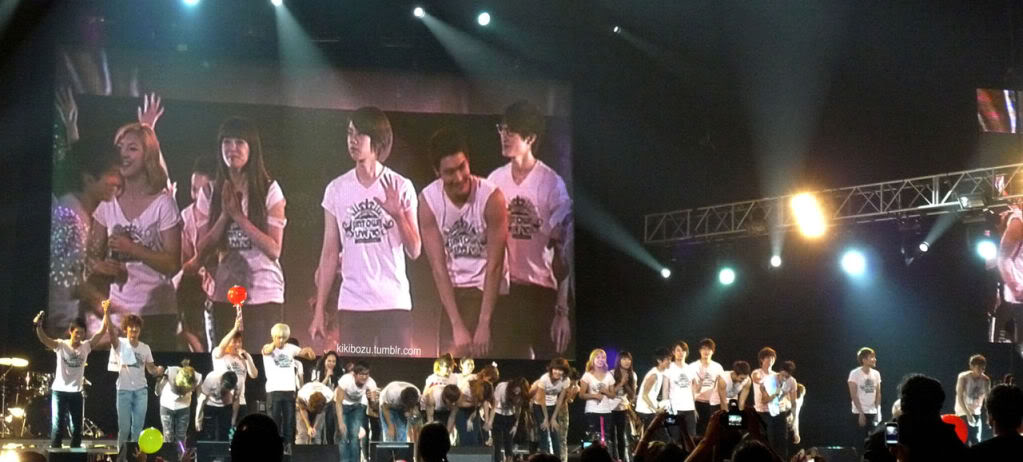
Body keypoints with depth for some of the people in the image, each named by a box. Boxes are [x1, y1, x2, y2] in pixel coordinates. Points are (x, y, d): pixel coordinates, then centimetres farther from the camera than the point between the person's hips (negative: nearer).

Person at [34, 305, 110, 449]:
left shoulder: (86, 346, 1)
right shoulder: (61, 345, -7)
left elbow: (103, 331, -4)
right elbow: (44, 339, -25)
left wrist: (106, 313, -15)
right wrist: (38, 325, -44)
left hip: (76, 392, 3)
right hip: (59, 391, -3)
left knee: (76, 428, 9)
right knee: (57, 427, -3)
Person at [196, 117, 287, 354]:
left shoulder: (269, 190, -2)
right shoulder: (209, 194, 6)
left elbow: (274, 249, -8)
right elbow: (201, 251, 3)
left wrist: (238, 215, -14)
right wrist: (224, 215, -10)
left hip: (264, 295, -3)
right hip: (224, 296, 3)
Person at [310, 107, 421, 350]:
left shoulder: (400, 187, 1)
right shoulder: (336, 189, 5)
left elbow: (414, 252, 2)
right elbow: (330, 252, 7)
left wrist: (398, 215, -15)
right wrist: (319, 309, 3)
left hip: (394, 303, -1)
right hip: (352, 305, 2)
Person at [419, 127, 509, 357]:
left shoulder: (491, 197, -20)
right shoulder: (428, 200, -12)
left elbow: (494, 265, -18)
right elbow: (438, 267, -12)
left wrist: (484, 324, -20)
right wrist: (457, 325, -17)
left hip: (490, 291, -3)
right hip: (453, 293, 3)